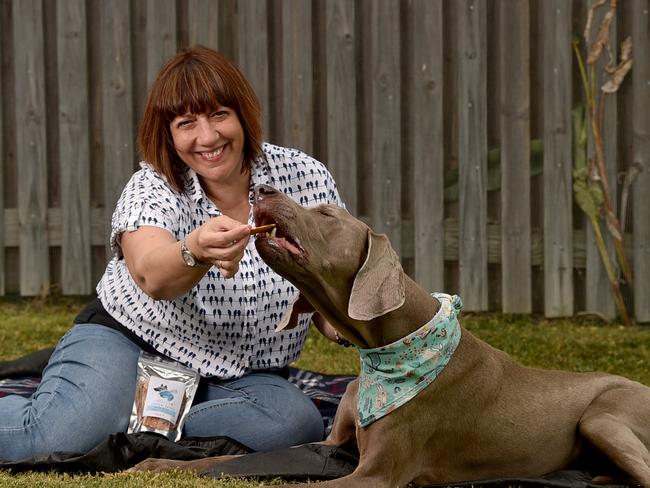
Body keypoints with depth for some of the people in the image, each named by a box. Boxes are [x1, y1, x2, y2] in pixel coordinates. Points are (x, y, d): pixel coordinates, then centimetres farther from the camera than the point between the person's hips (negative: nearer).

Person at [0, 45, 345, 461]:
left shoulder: (307, 179, -5)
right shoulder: (152, 189, -13)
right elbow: (151, 275, -36)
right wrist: (196, 251, -58)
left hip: (241, 377, 4)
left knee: (297, 422, -32)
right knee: (53, 440, -33)